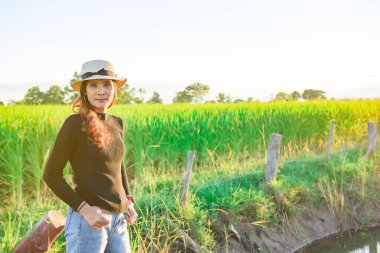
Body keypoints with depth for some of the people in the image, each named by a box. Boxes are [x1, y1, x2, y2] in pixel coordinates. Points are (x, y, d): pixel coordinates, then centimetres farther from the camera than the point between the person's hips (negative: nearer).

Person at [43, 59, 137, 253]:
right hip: (88, 219, -6)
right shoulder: (76, 123, -11)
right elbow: (51, 175, -9)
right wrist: (84, 209, -16)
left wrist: (129, 201, 11)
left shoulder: (117, 123, 7)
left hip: (118, 220, 6)